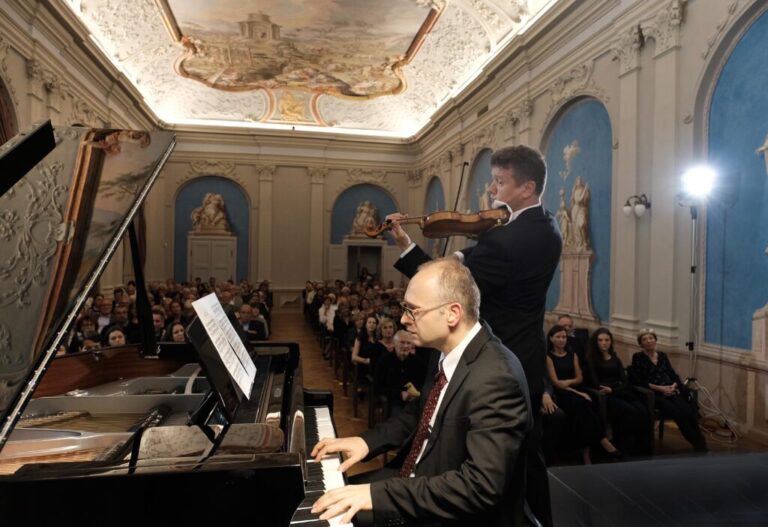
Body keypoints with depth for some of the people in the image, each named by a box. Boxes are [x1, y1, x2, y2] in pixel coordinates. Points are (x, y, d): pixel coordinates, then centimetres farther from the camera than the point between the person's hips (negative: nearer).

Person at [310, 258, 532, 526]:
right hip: (414, 479, 7)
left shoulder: (496, 378, -29)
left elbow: (481, 486, -32)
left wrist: (378, 494, -33)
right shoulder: (445, 351, -3)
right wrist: (368, 440, -1)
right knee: (333, 502, 9)